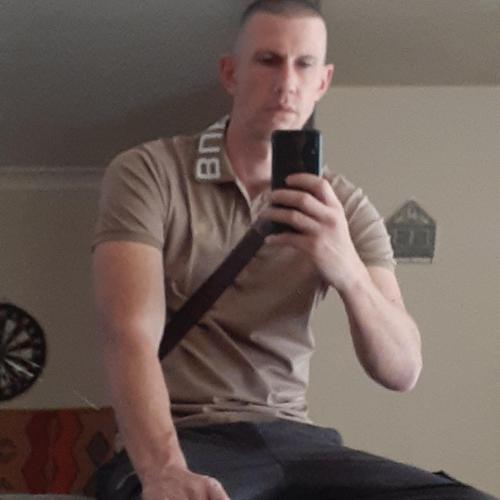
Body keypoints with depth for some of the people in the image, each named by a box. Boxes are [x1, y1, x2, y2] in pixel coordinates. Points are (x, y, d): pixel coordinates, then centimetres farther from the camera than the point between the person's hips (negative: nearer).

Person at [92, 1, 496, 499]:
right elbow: (130, 334, -16)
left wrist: (348, 270, -22)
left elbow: (401, 370, -1)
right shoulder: (145, 174, -3)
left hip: (295, 439, 5)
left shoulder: (343, 207, 8)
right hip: (181, 439, -5)